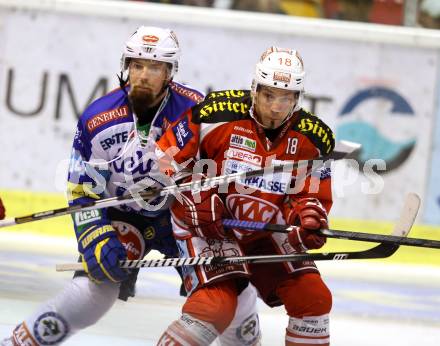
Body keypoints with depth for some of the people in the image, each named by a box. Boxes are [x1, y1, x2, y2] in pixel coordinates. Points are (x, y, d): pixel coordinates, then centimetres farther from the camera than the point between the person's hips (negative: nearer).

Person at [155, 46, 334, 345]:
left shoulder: (312, 139, -7)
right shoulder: (221, 114, -19)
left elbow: (314, 195, 1)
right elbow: (167, 156, -11)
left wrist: (310, 216, -22)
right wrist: (197, 199, -18)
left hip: (267, 230, 5)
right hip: (208, 225, -5)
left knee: (313, 296, -6)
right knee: (217, 304, -23)